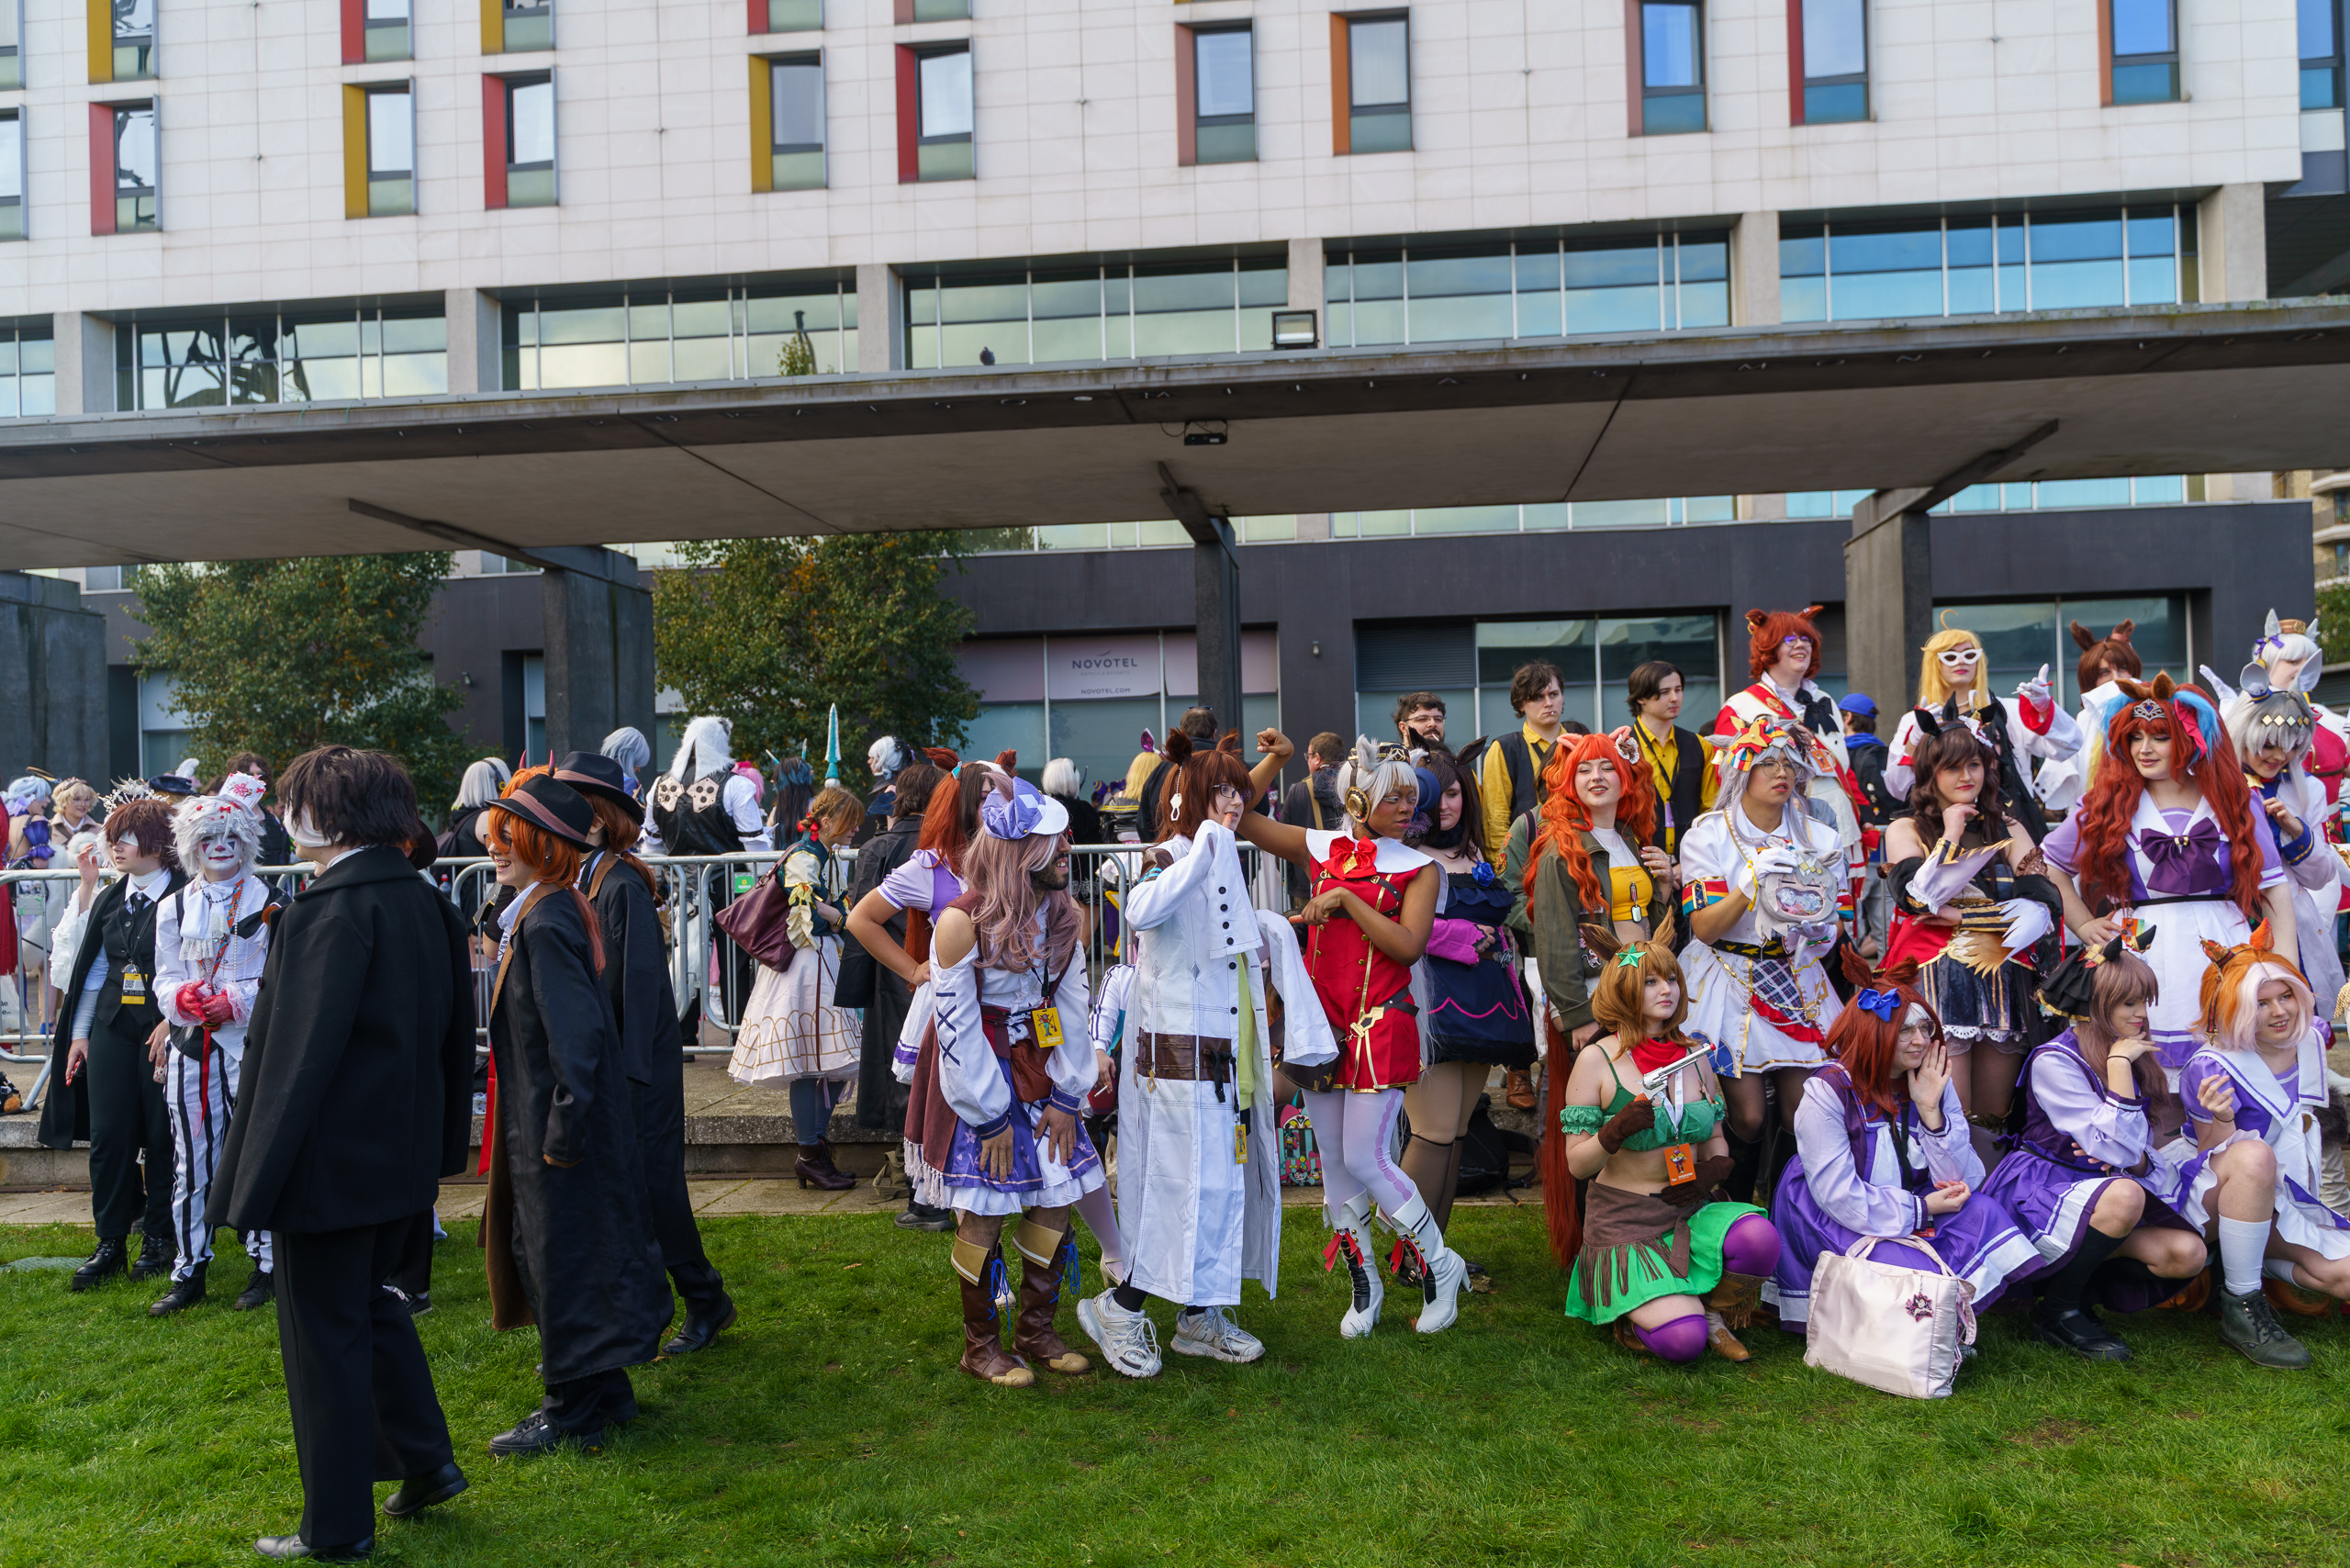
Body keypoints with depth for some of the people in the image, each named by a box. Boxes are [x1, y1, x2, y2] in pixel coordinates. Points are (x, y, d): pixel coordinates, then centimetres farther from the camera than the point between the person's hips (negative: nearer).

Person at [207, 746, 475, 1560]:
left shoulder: (331, 910, -21)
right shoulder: (428, 902, 4)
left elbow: (297, 1053, -22)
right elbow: (456, 1033, 10)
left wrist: (254, 1179, -17)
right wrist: (442, 1142, 19)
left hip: (332, 1159, -8)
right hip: (405, 1157, 8)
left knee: (324, 1337, 6)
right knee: (367, 1301, 25)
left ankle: (337, 1528, 20)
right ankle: (426, 1461, 30)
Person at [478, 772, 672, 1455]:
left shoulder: (544, 922, -22)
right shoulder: (553, 909, 8)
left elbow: (575, 1033, -27)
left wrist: (563, 1134, -22)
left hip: (559, 1125, -10)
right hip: (552, 1122, 10)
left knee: (562, 1260, 2)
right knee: (546, 1251, 20)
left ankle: (576, 1411, 15)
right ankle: (602, 1392, 32)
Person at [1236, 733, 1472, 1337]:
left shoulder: (1418, 869, 1)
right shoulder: (1324, 850, 8)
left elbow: (1408, 947, -13)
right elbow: (1240, 816, 10)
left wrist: (1347, 898, -16)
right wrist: (1274, 760, 3)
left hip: (1381, 1025, -4)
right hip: (1322, 1022, 4)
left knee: (1365, 1159, -8)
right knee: (1333, 1160, 9)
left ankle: (1441, 1267, 14)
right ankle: (1365, 1286, 24)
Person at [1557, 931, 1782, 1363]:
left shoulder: (1696, 1055, 9)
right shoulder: (1598, 1060, -6)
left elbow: (1716, 1139, 19)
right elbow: (1577, 1164, -6)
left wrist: (1712, 1169, -4)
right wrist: (1617, 1130, -25)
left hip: (1691, 1211, 5)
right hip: (1624, 1219, -5)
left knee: (1760, 1238, -28)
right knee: (1682, 1340, -24)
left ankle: (1712, 1313, 2)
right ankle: (1636, 1313, 11)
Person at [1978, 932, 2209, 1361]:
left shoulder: (2134, 1056, 9)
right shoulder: (2054, 1062, -14)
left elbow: (2137, 1154, 11)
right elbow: (2119, 1150, -23)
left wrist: (2138, 1160, -14)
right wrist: (2119, 1064, -20)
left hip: (2104, 1184, 6)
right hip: (2039, 1192, -6)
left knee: (2187, 1253, -18)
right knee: (2124, 1195, -36)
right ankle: (2058, 1311, -17)